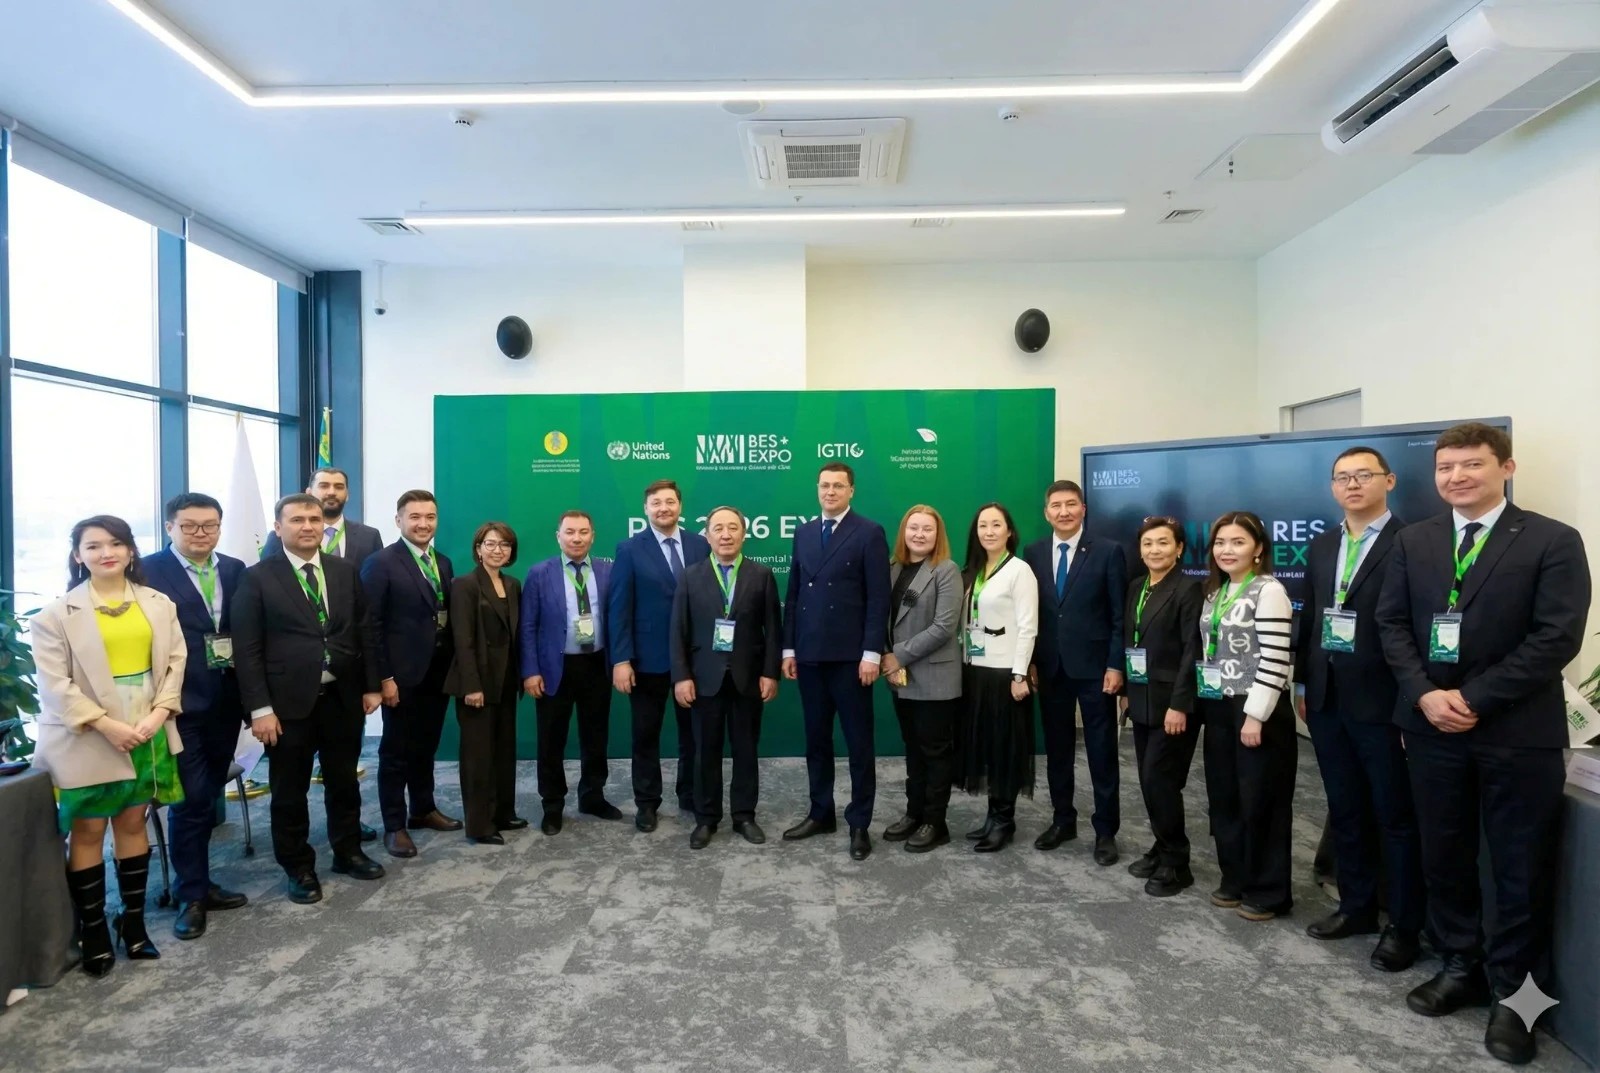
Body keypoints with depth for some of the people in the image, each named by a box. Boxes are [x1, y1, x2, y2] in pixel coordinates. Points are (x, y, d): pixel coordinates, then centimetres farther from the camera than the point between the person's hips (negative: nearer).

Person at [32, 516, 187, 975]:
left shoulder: (158, 604, 4)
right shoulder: (58, 613, -6)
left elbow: (175, 661, 3)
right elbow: (54, 684, -10)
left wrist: (158, 714, -11)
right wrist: (106, 725, -18)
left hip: (148, 734, 3)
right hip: (89, 739, -3)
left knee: (133, 823, 13)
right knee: (87, 833, 6)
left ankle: (133, 922, 24)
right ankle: (93, 931, 19)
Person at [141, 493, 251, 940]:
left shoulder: (235, 570, 8)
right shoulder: (149, 571, -6)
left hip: (226, 702, 5)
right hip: (180, 704, -5)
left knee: (208, 797, 15)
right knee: (191, 798, -1)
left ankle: (199, 882, 30)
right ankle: (191, 895, 13)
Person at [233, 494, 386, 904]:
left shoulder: (346, 571, 6)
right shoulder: (257, 577, -5)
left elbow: (366, 631, 8)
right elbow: (247, 649, -8)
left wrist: (372, 685, 4)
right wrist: (259, 708, -13)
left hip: (343, 697, 3)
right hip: (288, 701, -3)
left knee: (344, 781, 17)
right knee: (290, 791, 10)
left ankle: (348, 852, 34)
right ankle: (299, 868, 26)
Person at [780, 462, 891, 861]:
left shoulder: (870, 533, -3)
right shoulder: (804, 533, 13)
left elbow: (879, 598, -8)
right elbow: (793, 595, 12)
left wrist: (871, 652, -14)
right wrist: (789, 648, 7)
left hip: (849, 656, -5)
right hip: (809, 654, 5)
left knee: (859, 743, 5)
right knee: (816, 740, 13)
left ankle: (859, 823, 15)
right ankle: (821, 813, 26)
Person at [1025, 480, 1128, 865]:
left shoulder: (1108, 551, -5)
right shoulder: (1034, 553, 6)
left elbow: (1120, 615, -6)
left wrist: (1115, 666, -11)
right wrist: (1031, 662, 2)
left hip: (1093, 666, -3)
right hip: (1050, 667, 4)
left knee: (1101, 752, 5)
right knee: (1057, 749, 13)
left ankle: (1105, 831, 17)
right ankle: (1062, 820, 27)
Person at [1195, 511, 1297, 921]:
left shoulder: (1269, 591, -13)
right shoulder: (1215, 592, 11)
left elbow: (1274, 660, -18)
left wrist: (1255, 716, -19)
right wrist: (1204, 699, 12)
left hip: (1257, 712, -7)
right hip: (1219, 709, 8)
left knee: (1260, 802, 3)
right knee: (1224, 799, 13)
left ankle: (1268, 892, 17)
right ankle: (1235, 879, 26)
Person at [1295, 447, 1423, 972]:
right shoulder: (1321, 546, 12)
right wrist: (1304, 685, 11)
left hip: (1383, 703, -6)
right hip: (1328, 702, 6)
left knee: (1396, 818, 7)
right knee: (1345, 813, 16)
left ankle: (1404, 925, 21)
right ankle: (1356, 906, 31)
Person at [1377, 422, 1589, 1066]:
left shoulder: (1553, 542, -5)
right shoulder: (1413, 542, 7)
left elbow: (1558, 637, -13)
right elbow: (1392, 622, 4)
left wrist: (1473, 698, -16)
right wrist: (1424, 694, -10)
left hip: (1518, 732, -3)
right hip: (1433, 727, 4)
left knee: (1521, 869, 8)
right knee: (1443, 858, 13)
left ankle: (1511, 993, 24)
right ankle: (1460, 969, 30)